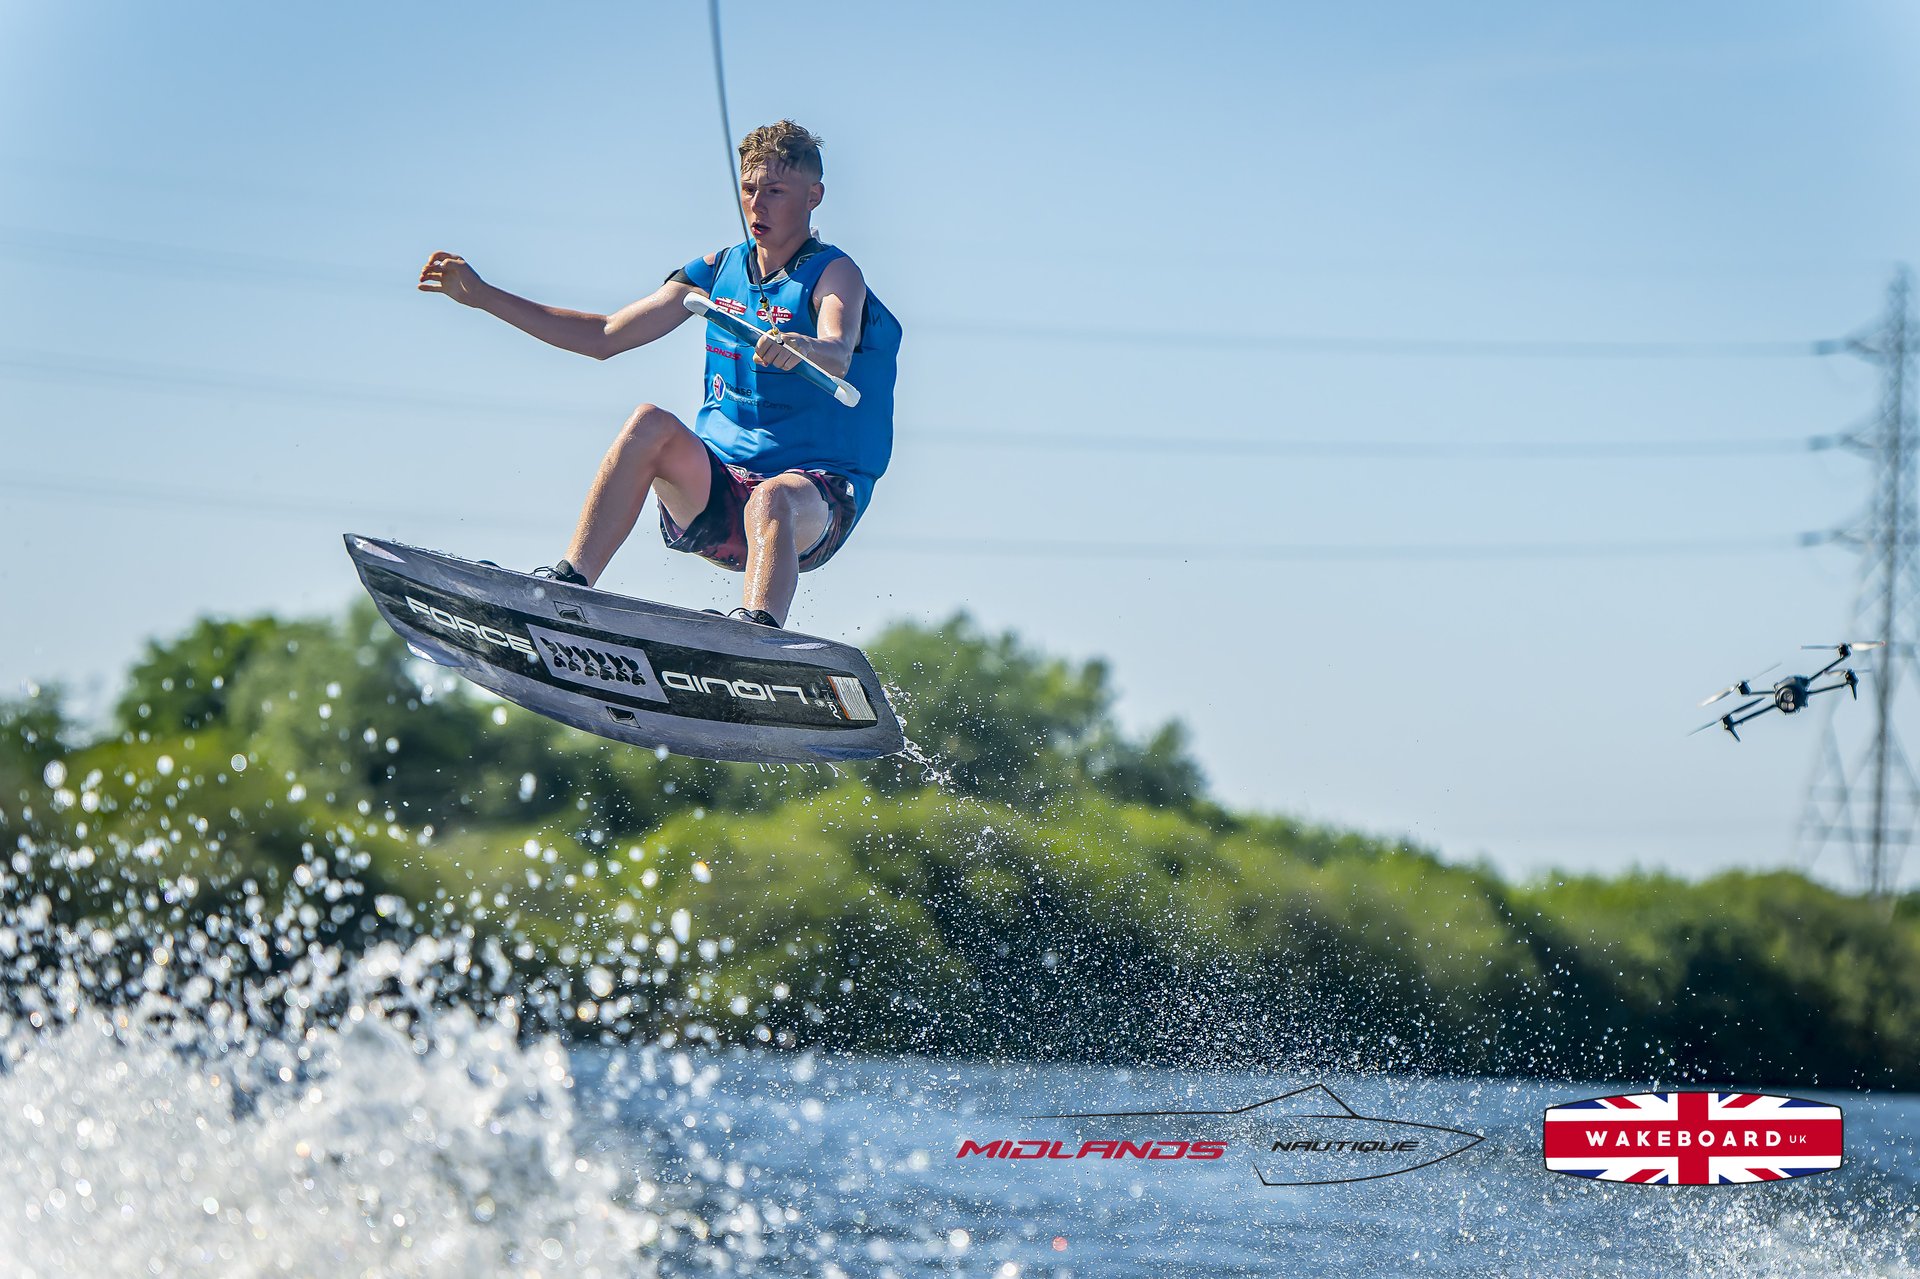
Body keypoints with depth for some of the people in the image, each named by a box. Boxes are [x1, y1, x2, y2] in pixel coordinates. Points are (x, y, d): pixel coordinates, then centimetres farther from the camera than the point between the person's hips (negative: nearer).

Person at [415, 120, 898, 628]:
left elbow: (838, 356, -27)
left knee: (773, 499, -39)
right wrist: (483, 296, 13)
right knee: (651, 423, -24)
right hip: (714, 489, 5)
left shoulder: (835, 274, -4)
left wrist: (799, 348, -52)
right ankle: (568, 585, -35)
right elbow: (605, 337, 17)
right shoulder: (719, 269, 13)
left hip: (816, 495, -5)